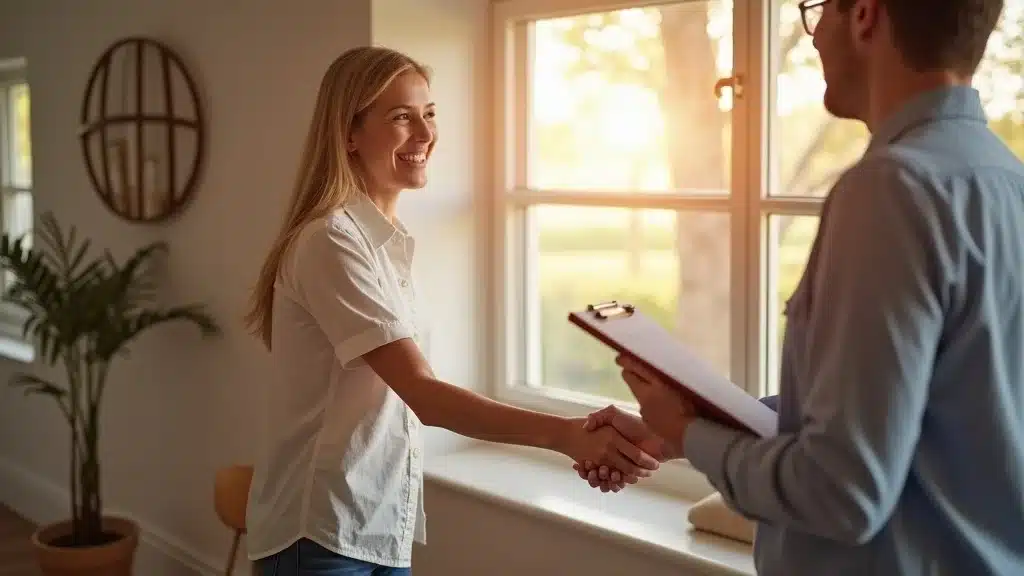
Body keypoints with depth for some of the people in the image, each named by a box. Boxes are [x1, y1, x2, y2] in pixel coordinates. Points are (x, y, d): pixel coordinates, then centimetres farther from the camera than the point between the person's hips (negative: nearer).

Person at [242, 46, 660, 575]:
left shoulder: (387, 240, 10)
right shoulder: (332, 240, -18)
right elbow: (423, 393, -26)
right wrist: (565, 435, -35)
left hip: (382, 525, 8)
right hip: (322, 532, -8)